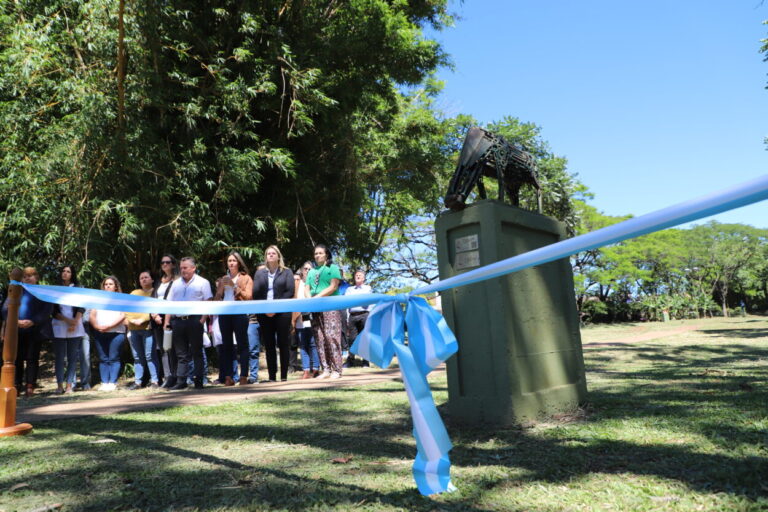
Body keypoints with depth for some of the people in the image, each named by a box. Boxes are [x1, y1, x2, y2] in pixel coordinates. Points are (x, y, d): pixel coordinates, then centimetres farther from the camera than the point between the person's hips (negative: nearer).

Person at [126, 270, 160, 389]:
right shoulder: (134, 293, 24)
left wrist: (142, 319, -17)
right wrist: (131, 319, -5)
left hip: (148, 327, -5)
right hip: (133, 329, 5)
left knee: (150, 356, -9)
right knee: (137, 357, 7)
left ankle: (154, 381, -6)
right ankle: (137, 381, 11)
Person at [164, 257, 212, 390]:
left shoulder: (202, 283, 2)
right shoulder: (176, 284, 17)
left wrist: (203, 320, -14)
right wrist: (166, 322, 7)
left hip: (194, 320, -4)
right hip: (177, 321, 5)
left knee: (197, 352, 1)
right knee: (181, 354, 7)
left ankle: (198, 381, 5)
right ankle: (181, 381, 11)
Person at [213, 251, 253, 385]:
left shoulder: (246, 278, 7)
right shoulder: (223, 279, 19)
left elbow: (248, 296, -5)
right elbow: (216, 299, 15)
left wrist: (235, 286, -11)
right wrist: (221, 288, -3)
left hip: (240, 313, -4)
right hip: (224, 314, 4)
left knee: (242, 344, -5)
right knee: (226, 345, 4)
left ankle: (244, 377, -4)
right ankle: (228, 377, 7)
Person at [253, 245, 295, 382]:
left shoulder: (286, 272, 7)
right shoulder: (259, 273, 14)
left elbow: (290, 292, -3)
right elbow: (255, 293, 5)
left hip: (282, 313, -2)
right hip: (264, 314, 2)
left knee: (283, 344, -1)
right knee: (269, 345, 3)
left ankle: (284, 375, 4)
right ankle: (272, 376, 7)